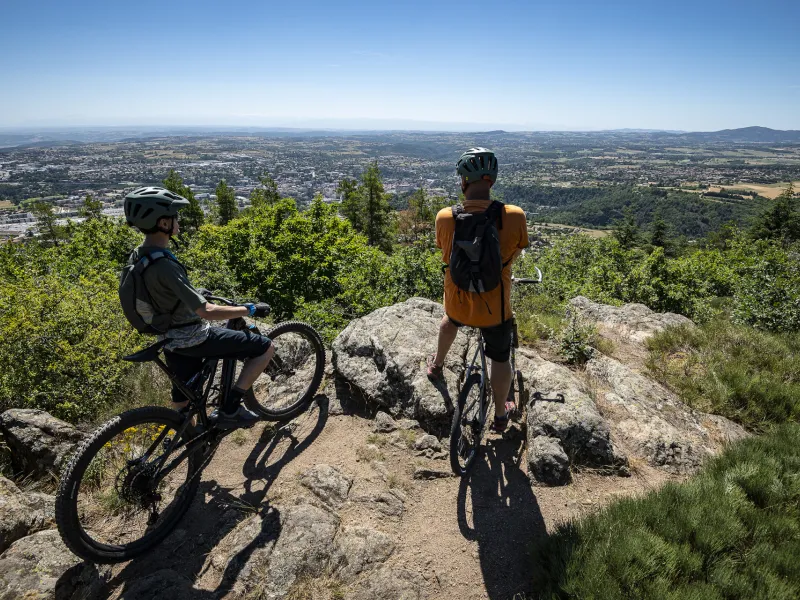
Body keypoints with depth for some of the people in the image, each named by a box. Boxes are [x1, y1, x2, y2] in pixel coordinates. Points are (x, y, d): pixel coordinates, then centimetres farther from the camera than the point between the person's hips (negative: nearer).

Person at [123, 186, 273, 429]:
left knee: (182, 399, 24)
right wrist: (250, 309, -19)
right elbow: (207, 312, -31)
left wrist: (195, 293, 29)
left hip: (172, 339, 9)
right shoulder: (164, 265, -30)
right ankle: (229, 409, 3)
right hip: (193, 338, -9)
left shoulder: (137, 256, -1)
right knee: (265, 347, -1)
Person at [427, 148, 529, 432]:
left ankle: (437, 365, 57)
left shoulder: (445, 218, -19)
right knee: (500, 359, 21)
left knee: (451, 318, 38)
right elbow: (516, 252, -2)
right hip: (495, 308, -2)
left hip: (457, 300, 2)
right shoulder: (514, 216, -22)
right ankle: (500, 415, 40)